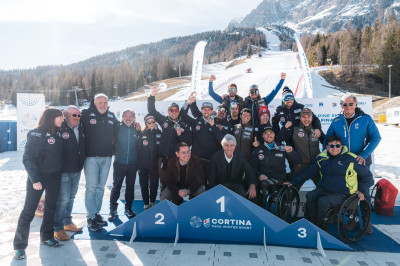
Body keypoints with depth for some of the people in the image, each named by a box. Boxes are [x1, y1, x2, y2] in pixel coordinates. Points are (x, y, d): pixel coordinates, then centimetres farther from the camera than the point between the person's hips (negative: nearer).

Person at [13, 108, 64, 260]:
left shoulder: (57, 133, 5)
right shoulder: (37, 134, -15)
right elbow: (28, 158, -17)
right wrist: (35, 179, -20)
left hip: (55, 176, 7)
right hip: (39, 176, -7)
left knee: (51, 207, 16)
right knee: (29, 210, 1)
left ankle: (46, 236, 32)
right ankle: (19, 245, 13)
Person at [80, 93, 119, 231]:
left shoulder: (111, 116, 9)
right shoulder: (86, 114, -4)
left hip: (106, 157, 5)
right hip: (91, 156, -4)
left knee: (101, 187, 12)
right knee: (91, 187, -4)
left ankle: (97, 213, 25)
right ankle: (90, 217, 7)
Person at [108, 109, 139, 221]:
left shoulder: (136, 130, 4)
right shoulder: (118, 128, -3)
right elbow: (112, 141, -2)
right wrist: (114, 151, -11)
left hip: (132, 163, 2)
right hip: (119, 162, -2)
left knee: (130, 186, 12)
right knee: (116, 186, 3)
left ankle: (128, 208, 26)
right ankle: (113, 210, 15)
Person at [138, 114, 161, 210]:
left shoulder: (159, 133, 4)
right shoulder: (142, 134, 1)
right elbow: (138, 149, -1)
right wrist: (138, 165, -5)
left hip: (155, 165, 0)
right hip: (143, 165, 0)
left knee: (154, 185, 5)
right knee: (144, 185, 6)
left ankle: (152, 202, 25)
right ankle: (146, 204, 20)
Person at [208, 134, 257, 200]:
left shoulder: (240, 156, -5)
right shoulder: (215, 157, -9)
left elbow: (249, 171, -5)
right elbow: (211, 178, -4)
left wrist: (252, 186, -23)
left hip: (237, 184, 2)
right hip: (220, 185, -2)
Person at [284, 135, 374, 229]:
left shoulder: (351, 159, -1)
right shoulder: (322, 158, 10)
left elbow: (367, 176, 11)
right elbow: (308, 172, 17)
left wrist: (362, 191, -2)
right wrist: (293, 182, 12)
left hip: (342, 194, -4)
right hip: (323, 189, 4)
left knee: (323, 201, -31)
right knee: (310, 196, -25)